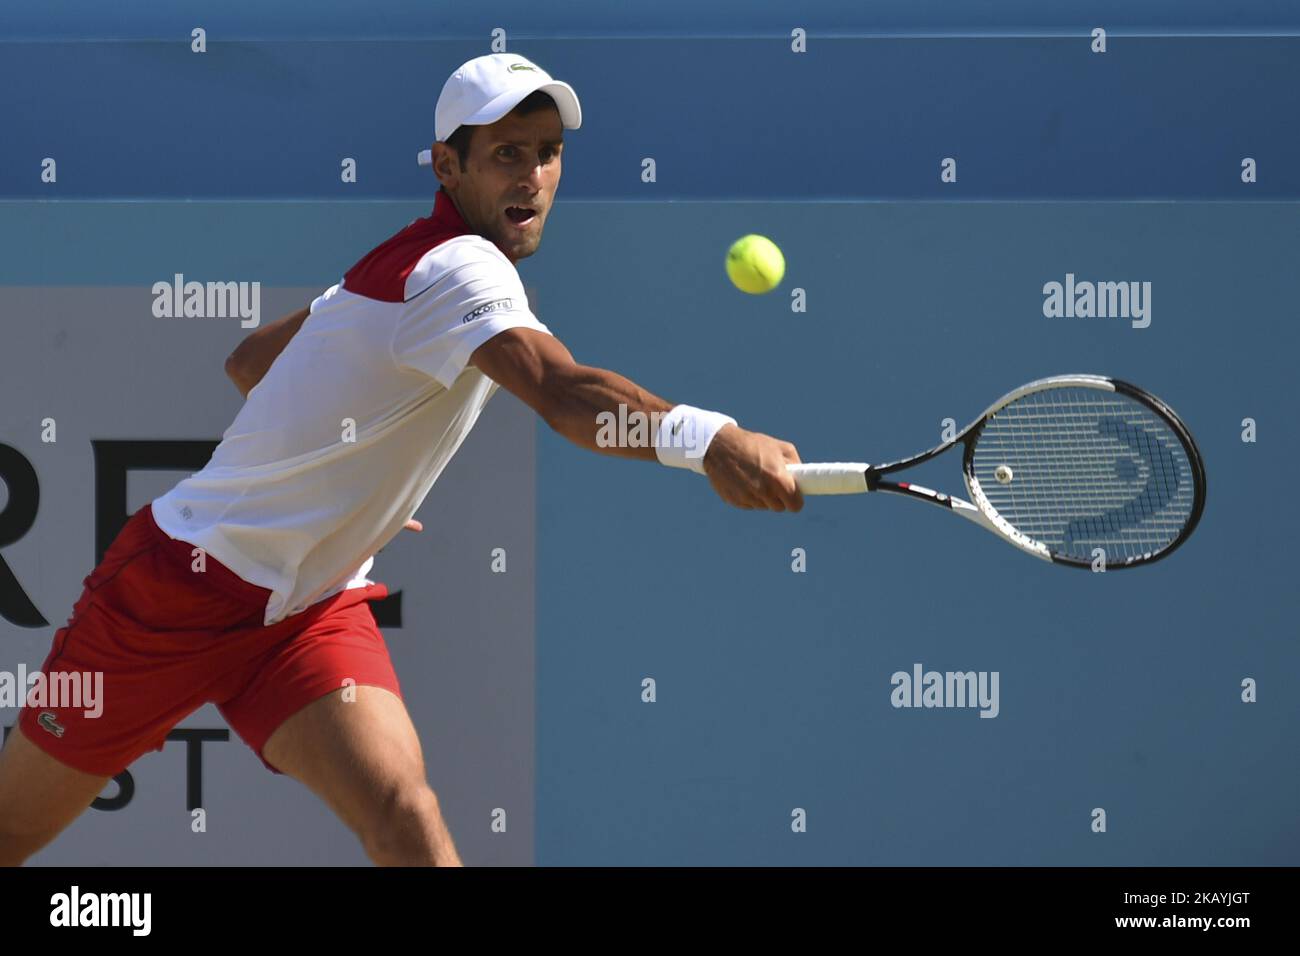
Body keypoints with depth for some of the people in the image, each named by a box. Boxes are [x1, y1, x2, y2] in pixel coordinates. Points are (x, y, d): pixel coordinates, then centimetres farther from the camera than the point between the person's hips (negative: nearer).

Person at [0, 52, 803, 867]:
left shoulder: (402, 265, 5)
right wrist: (706, 438, -58)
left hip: (312, 614, 8)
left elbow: (250, 360, 18)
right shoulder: (456, 268, -23)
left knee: (406, 822, -18)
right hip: (187, 582, -8)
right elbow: (564, 393, -43)